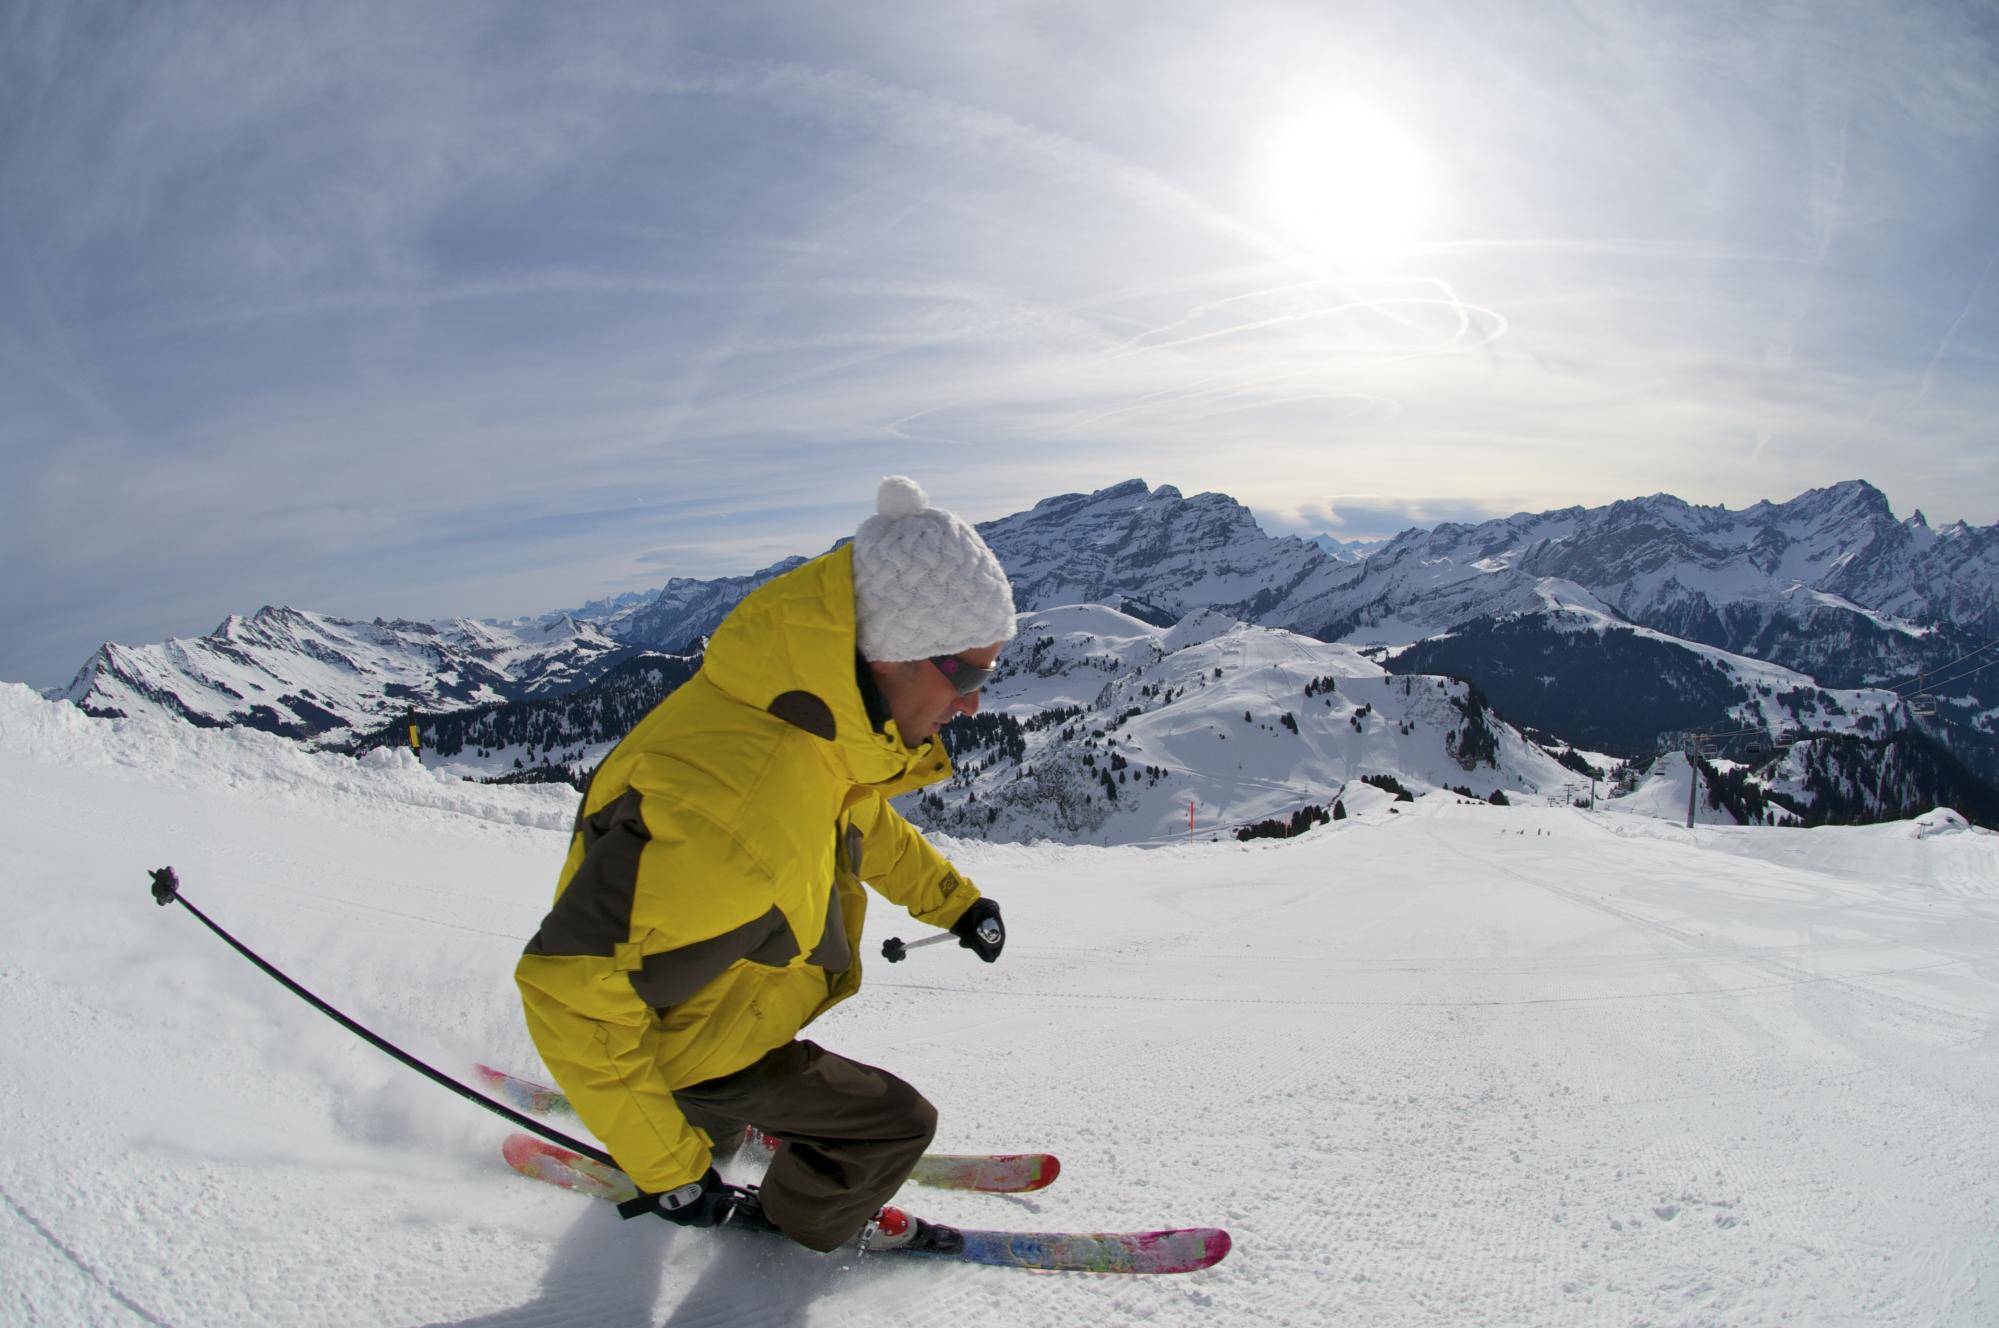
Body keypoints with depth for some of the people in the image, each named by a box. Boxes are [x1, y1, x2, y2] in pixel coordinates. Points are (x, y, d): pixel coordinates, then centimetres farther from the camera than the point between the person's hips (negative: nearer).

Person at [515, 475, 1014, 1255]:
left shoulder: (828, 716, -16)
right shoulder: (733, 814, -45)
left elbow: (852, 811, 9)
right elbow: (568, 986, -37)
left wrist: (950, 897, 10)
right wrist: (668, 1169, -29)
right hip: (687, 1049, -8)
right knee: (896, 1123, 2)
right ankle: (807, 1220, 30)